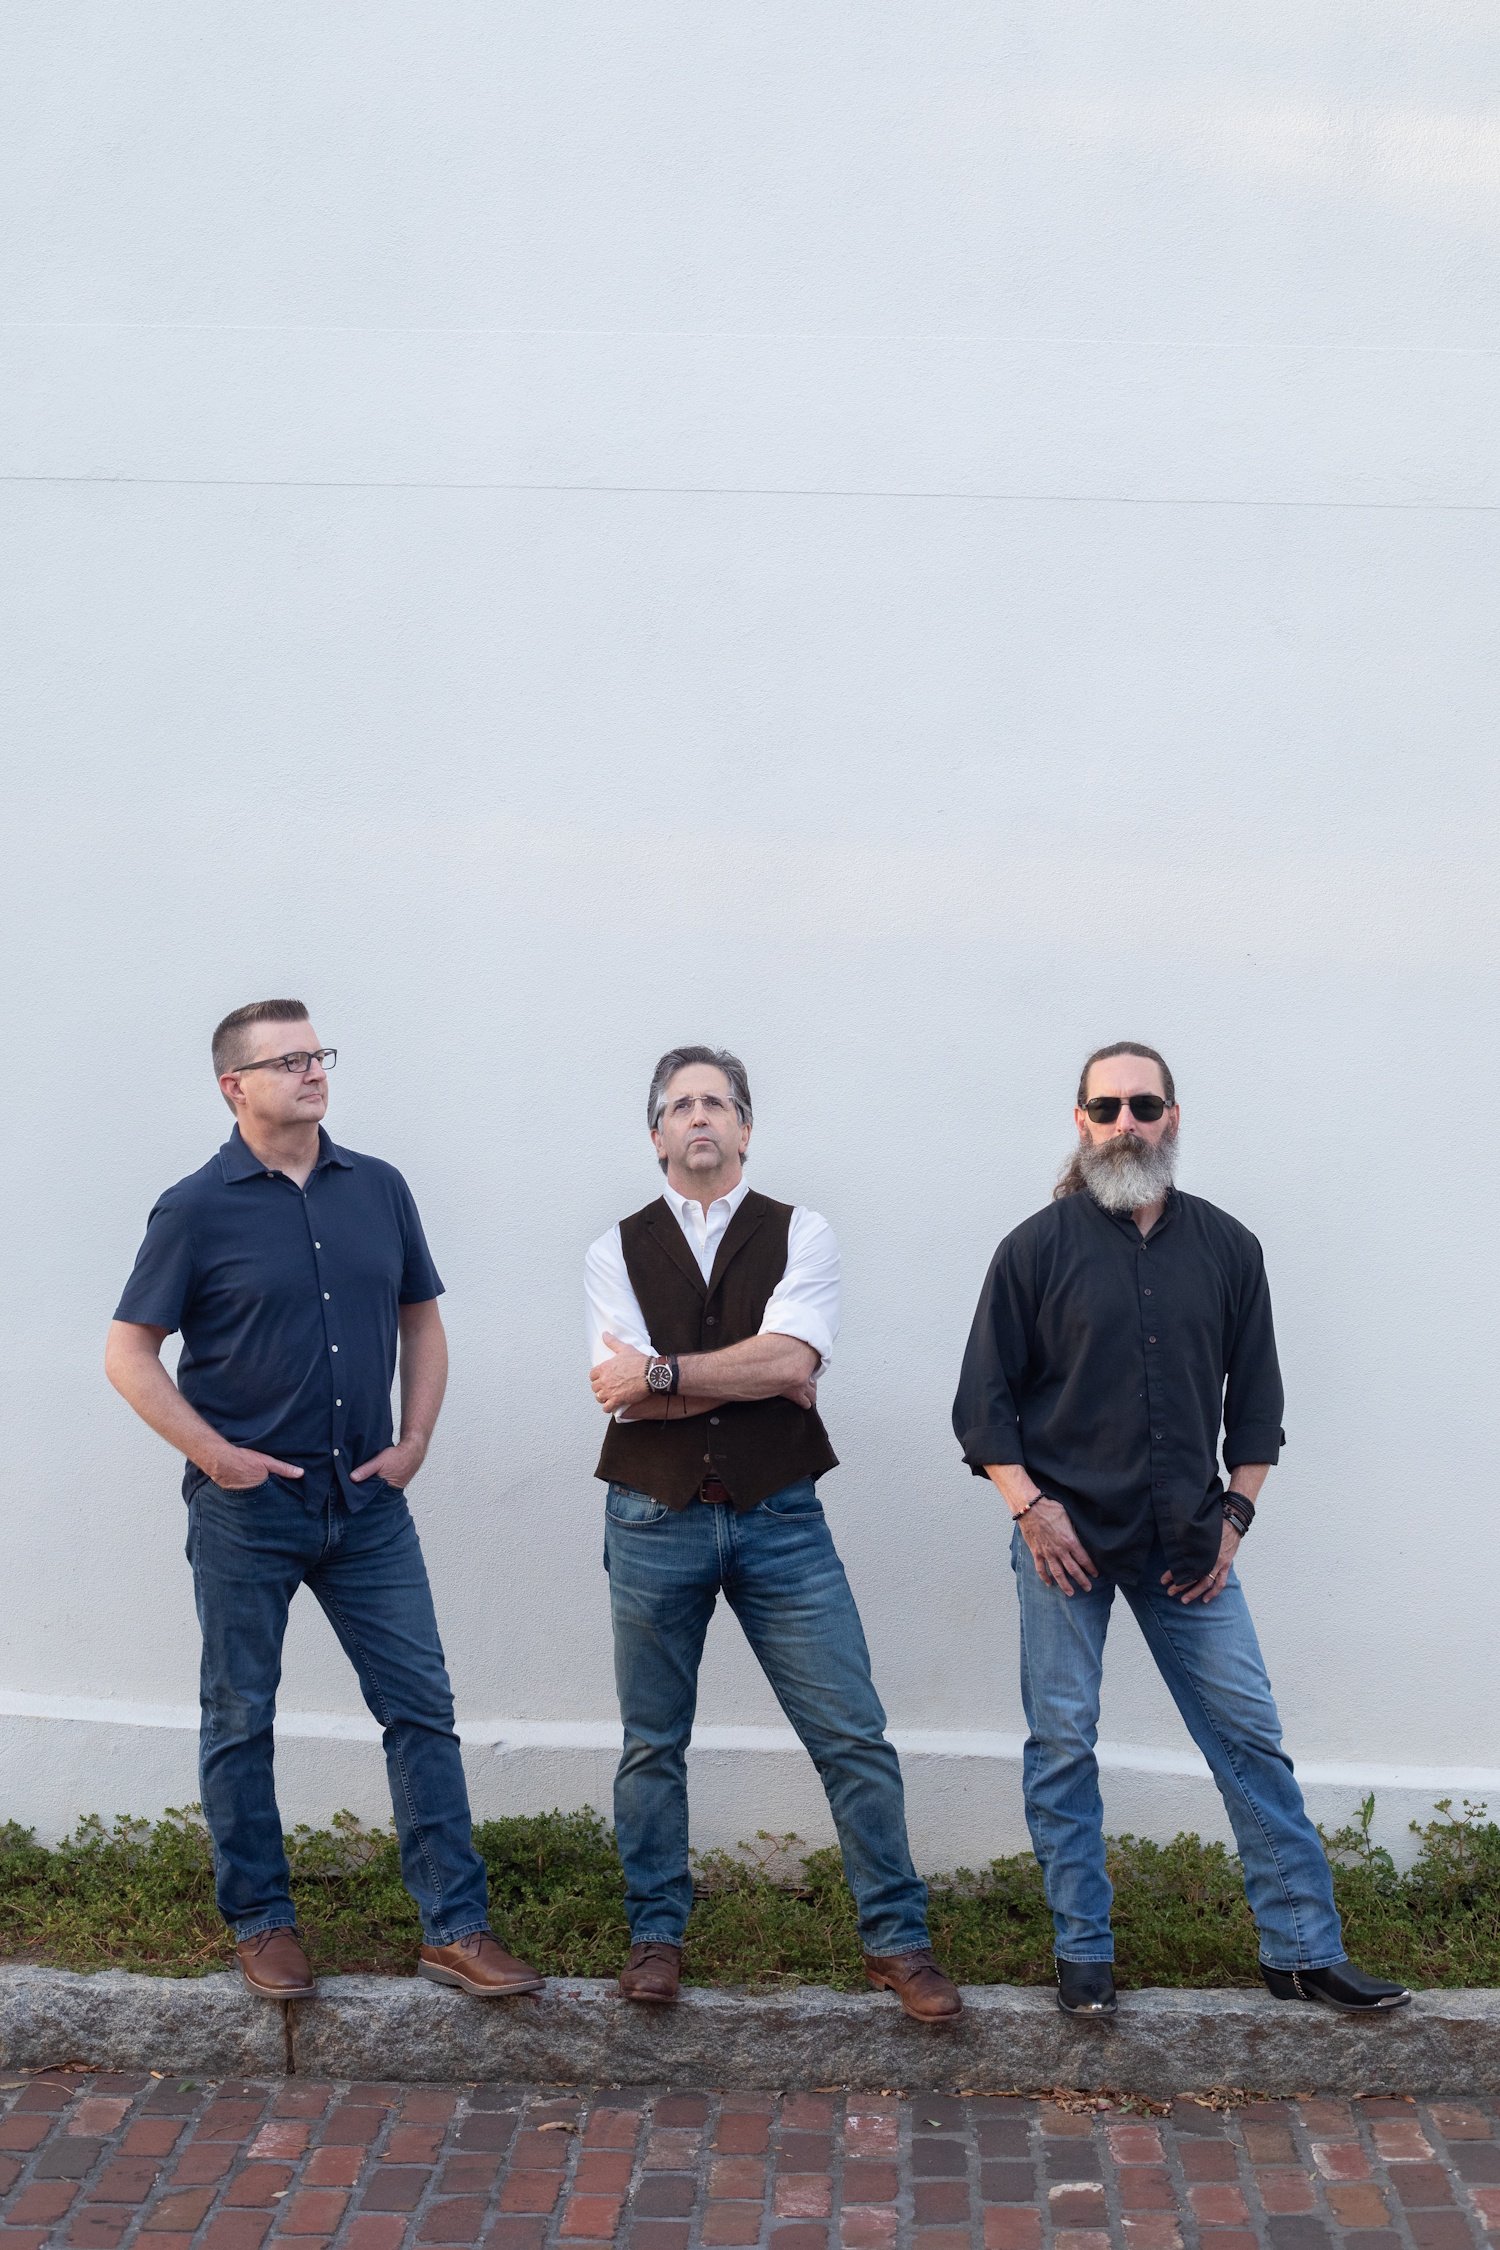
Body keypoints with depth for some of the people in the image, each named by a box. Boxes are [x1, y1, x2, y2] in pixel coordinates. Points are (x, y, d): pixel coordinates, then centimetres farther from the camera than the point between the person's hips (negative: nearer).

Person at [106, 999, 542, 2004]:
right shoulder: (196, 1209, -6)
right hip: (246, 1508, -3)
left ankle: (457, 1928, 10)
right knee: (241, 1720, 9)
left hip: (366, 1501, 3)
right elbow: (129, 1354, -3)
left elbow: (422, 1320, 13)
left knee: (422, 1704, 2)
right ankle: (262, 1922, 25)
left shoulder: (378, 1189, 5)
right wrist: (214, 1454, -11)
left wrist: (413, 1442, 3)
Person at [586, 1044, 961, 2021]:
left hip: (780, 1521, -1)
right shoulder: (619, 1249, 4)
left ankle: (897, 1939, 15)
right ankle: (657, 1935, 28)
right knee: (653, 1746, 12)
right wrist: (752, 1375, -11)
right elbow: (627, 1393, -9)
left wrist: (662, 1373, -14)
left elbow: (789, 1359, -15)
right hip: (655, 1524, 1)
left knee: (855, 1738, 1)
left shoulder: (801, 1235, 2)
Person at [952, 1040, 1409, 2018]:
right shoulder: (1038, 1247, -1)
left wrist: (1235, 1515, 4)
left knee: (1251, 1734, 3)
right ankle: (1084, 1953, 16)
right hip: (1066, 1535, -2)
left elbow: (1256, 1395, 12)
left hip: (1187, 1542, 2)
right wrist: (1030, 1506, -10)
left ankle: (1303, 1948, 14)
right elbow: (985, 1398, 0)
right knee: (1063, 1742, 3)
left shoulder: (1228, 1247, 6)